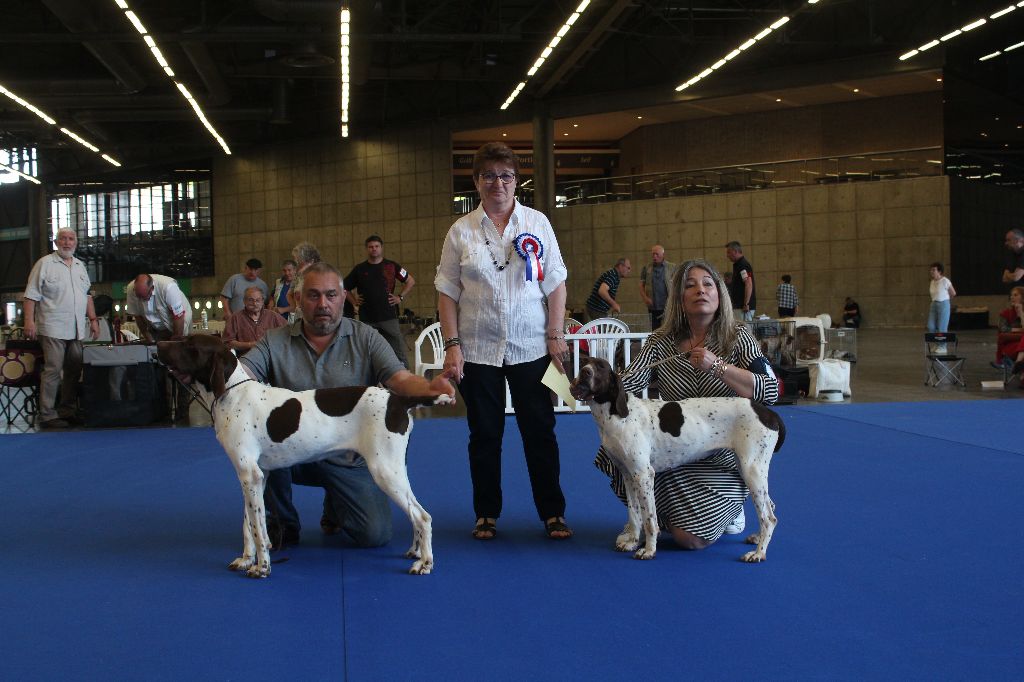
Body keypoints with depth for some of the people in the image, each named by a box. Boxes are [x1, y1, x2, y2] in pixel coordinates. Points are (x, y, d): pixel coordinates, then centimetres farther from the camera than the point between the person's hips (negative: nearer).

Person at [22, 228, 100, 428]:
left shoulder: (80, 266, 17)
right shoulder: (45, 264, -2)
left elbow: (87, 295, 22)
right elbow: (32, 295, -6)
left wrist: (93, 319, 15)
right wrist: (29, 321, -14)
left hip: (77, 329, 6)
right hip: (53, 328, -6)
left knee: (74, 371, 9)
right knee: (53, 371, -9)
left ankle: (68, 410, 18)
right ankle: (47, 415, -5)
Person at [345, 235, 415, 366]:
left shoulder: (392, 266, 4)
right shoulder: (359, 269, 8)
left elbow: (410, 281, 12)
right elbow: (344, 287, 18)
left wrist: (400, 297, 4)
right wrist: (353, 300, 7)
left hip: (389, 317, -1)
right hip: (366, 319, 2)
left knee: (399, 350, -3)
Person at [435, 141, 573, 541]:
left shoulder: (537, 223, 4)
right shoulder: (461, 231, 3)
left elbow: (555, 284, 4)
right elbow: (447, 293, 3)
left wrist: (556, 336, -3)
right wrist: (451, 345, -5)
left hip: (531, 347, 0)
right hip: (478, 350, 0)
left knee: (540, 431, 3)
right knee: (484, 434, 7)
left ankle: (552, 513, 12)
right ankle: (486, 514, 18)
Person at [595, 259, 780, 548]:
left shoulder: (738, 338, -5)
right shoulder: (662, 341, 1)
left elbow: (770, 392, -17)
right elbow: (626, 384, -12)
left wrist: (717, 366, -26)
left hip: (722, 459, -3)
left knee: (691, 539, -20)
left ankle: (729, 509, 18)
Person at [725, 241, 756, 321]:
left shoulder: (743, 265, -14)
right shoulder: (737, 265, 18)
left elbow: (749, 285, -22)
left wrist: (746, 304, -25)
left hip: (743, 307, -10)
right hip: (739, 306, 10)